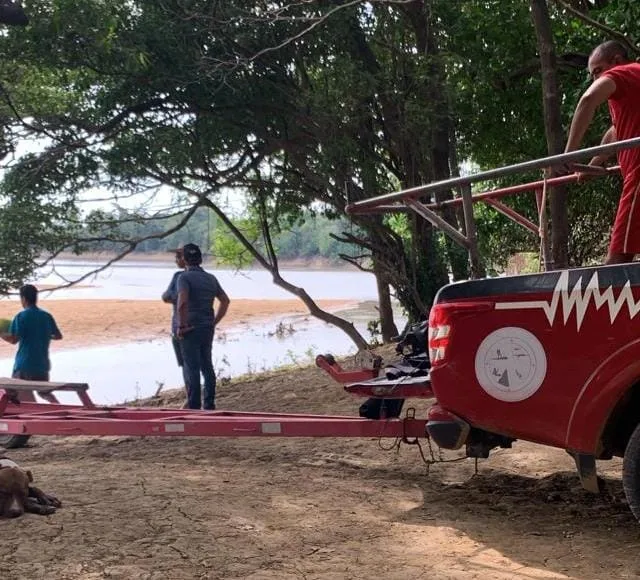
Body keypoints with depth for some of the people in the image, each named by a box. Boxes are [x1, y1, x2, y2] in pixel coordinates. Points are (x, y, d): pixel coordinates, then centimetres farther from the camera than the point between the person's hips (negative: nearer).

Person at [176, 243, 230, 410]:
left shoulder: (185, 277, -10)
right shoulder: (211, 278, 11)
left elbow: (182, 302, -25)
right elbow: (225, 300, 14)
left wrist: (182, 325, -16)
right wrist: (214, 322, 15)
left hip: (190, 329, -6)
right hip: (208, 328, 6)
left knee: (191, 368, -2)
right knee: (207, 366, 14)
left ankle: (194, 407, -1)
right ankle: (209, 404, 19)